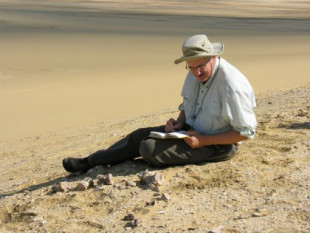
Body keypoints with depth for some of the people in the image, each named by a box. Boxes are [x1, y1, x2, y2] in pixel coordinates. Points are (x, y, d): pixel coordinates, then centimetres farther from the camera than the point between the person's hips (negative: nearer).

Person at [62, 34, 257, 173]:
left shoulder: (232, 86, -28)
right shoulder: (195, 74, -2)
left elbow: (246, 132, -24)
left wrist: (204, 141, -25)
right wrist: (179, 123, -6)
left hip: (217, 146, -8)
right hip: (192, 130, 8)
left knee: (150, 149, -18)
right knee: (140, 136, 2)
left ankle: (94, 164, 0)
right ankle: (89, 162, 9)